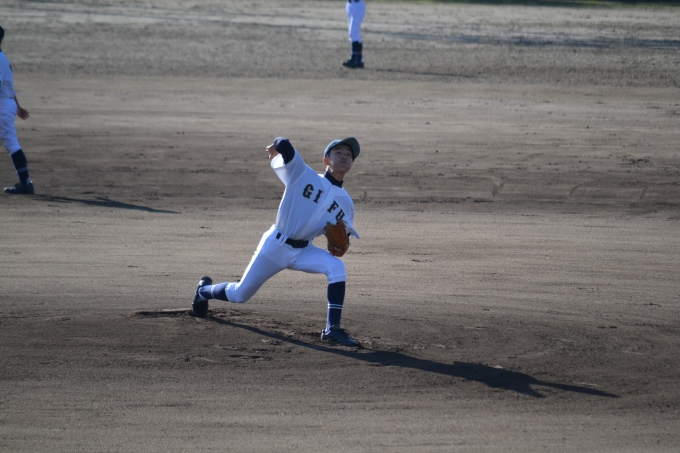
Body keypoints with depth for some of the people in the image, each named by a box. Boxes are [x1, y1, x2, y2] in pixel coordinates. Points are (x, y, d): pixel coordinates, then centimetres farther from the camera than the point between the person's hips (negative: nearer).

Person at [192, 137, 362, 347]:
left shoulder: (345, 202, 3)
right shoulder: (303, 174, -9)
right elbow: (286, 148, -23)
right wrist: (277, 146, -46)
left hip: (303, 251, 3)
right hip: (275, 245, -3)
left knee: (337, 267, -26)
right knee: (239, 295, 7)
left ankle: (332, 329, -24)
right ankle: (204, 290, 41)